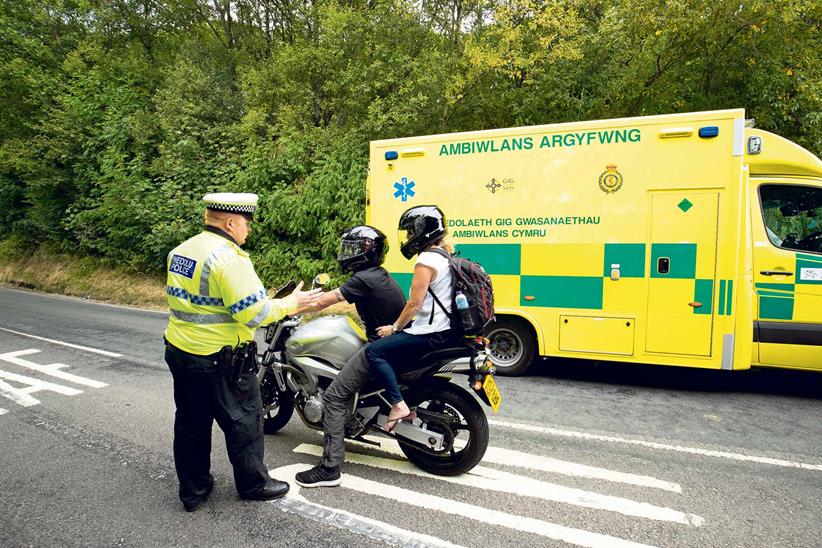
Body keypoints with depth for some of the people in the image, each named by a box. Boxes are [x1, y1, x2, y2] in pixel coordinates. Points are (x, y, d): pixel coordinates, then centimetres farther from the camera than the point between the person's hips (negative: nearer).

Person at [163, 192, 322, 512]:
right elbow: (254, 314, -25)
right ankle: (253, 484, 26)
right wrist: (290, 304, -10)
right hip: (218, 360, -8)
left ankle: (193, 491, 32)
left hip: (179, 351, 9)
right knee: (243, 422, 9)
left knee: (191, 423, 18)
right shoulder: (229, 258, -21)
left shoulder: (180, 251, 7)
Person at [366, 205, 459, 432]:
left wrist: (394, 327, -4)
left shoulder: (426, 261, -14)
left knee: (375, 351, -11)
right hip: (445, 330, 10)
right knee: (392, 347, 24)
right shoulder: (443, 256, 16)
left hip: (431, 334, -10)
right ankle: (408, 407, 19)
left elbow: (414, 304, -16)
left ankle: (398, 404, -18)